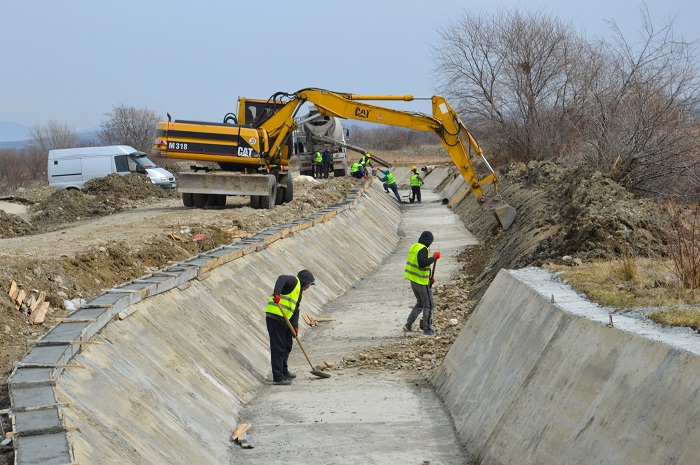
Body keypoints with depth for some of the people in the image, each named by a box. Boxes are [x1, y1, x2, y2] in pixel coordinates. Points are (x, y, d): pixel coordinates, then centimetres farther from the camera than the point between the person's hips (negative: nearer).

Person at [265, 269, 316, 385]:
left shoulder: (299, 292, 25)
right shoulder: (294, 281, -3)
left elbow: (295, 310, 18)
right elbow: (281, 279, -24)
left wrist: (295, 326, 4)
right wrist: (276, 293, -41)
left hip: (284, 320, 10)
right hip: (275, 317, -10)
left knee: (287, 346, 21)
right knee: (278, 348, -9)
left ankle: (284, 371, 37)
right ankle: (278, 377, -9)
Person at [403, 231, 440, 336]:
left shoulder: (414, 247, 11)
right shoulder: (423, 249, -18)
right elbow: (422, 263, -32)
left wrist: (428, 276, 20)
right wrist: (434, 258, -20)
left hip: (413, 280, 9)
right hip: (422, 281, -9)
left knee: (420, 303, 21)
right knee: (428, 304, 1)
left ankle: (408, 325, 17)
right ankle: (427, 329, 3)